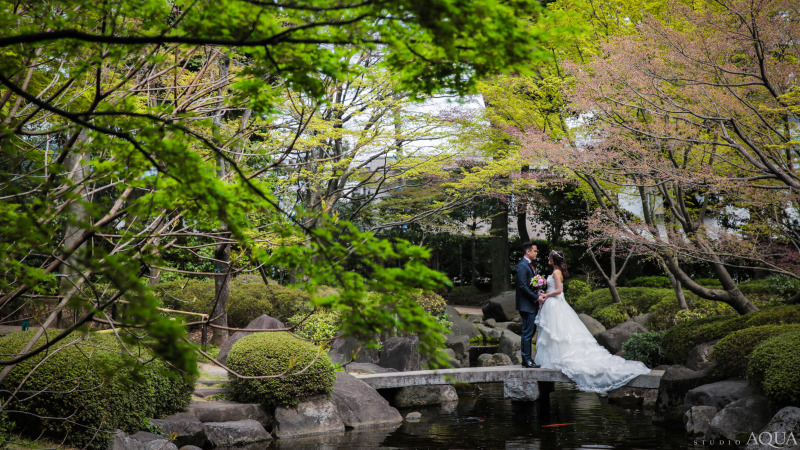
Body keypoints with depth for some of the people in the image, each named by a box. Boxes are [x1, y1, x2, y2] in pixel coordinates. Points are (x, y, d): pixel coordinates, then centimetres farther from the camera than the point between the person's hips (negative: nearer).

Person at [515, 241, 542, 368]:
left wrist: (538, 292, 7)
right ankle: (527, 360, 0)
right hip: (526, 305, -9)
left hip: (532, 305, 10)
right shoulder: (522, 266, -15)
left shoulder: (530, 265, 17)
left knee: (531, 330, 13)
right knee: (528, 332, -5)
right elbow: (523, 286, -21)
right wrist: (536, 297, -18)